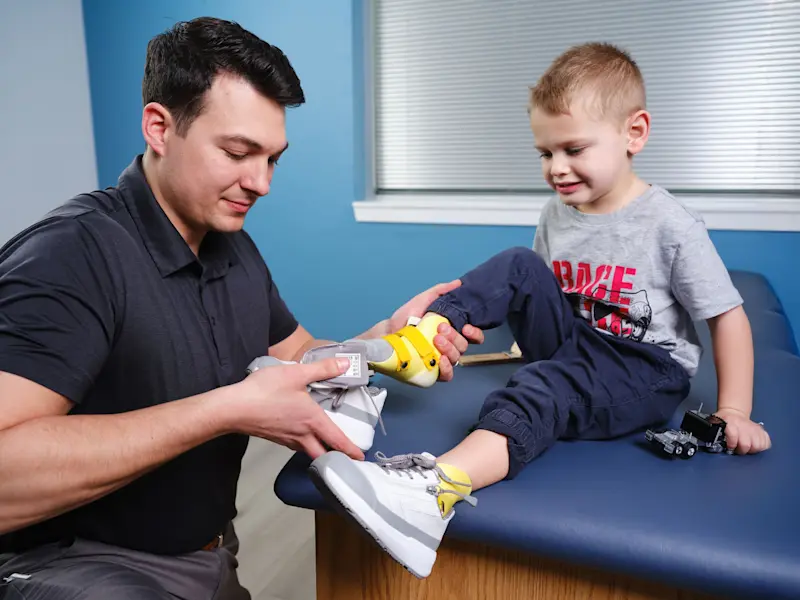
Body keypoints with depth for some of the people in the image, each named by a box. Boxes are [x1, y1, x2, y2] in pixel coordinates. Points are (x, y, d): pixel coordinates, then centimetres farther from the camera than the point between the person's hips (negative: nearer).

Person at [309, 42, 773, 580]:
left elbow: (729, 316, -8)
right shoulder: (556, 216, 3)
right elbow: (533, 289, 13)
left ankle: (433, 492, -55)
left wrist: (734, 412, -12)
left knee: (544, 386, -36)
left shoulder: (671, 225, -12)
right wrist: (481, 323, -1)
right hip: (568, 345, 5)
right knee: (518, 265, -15)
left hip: (644, 370, -5)